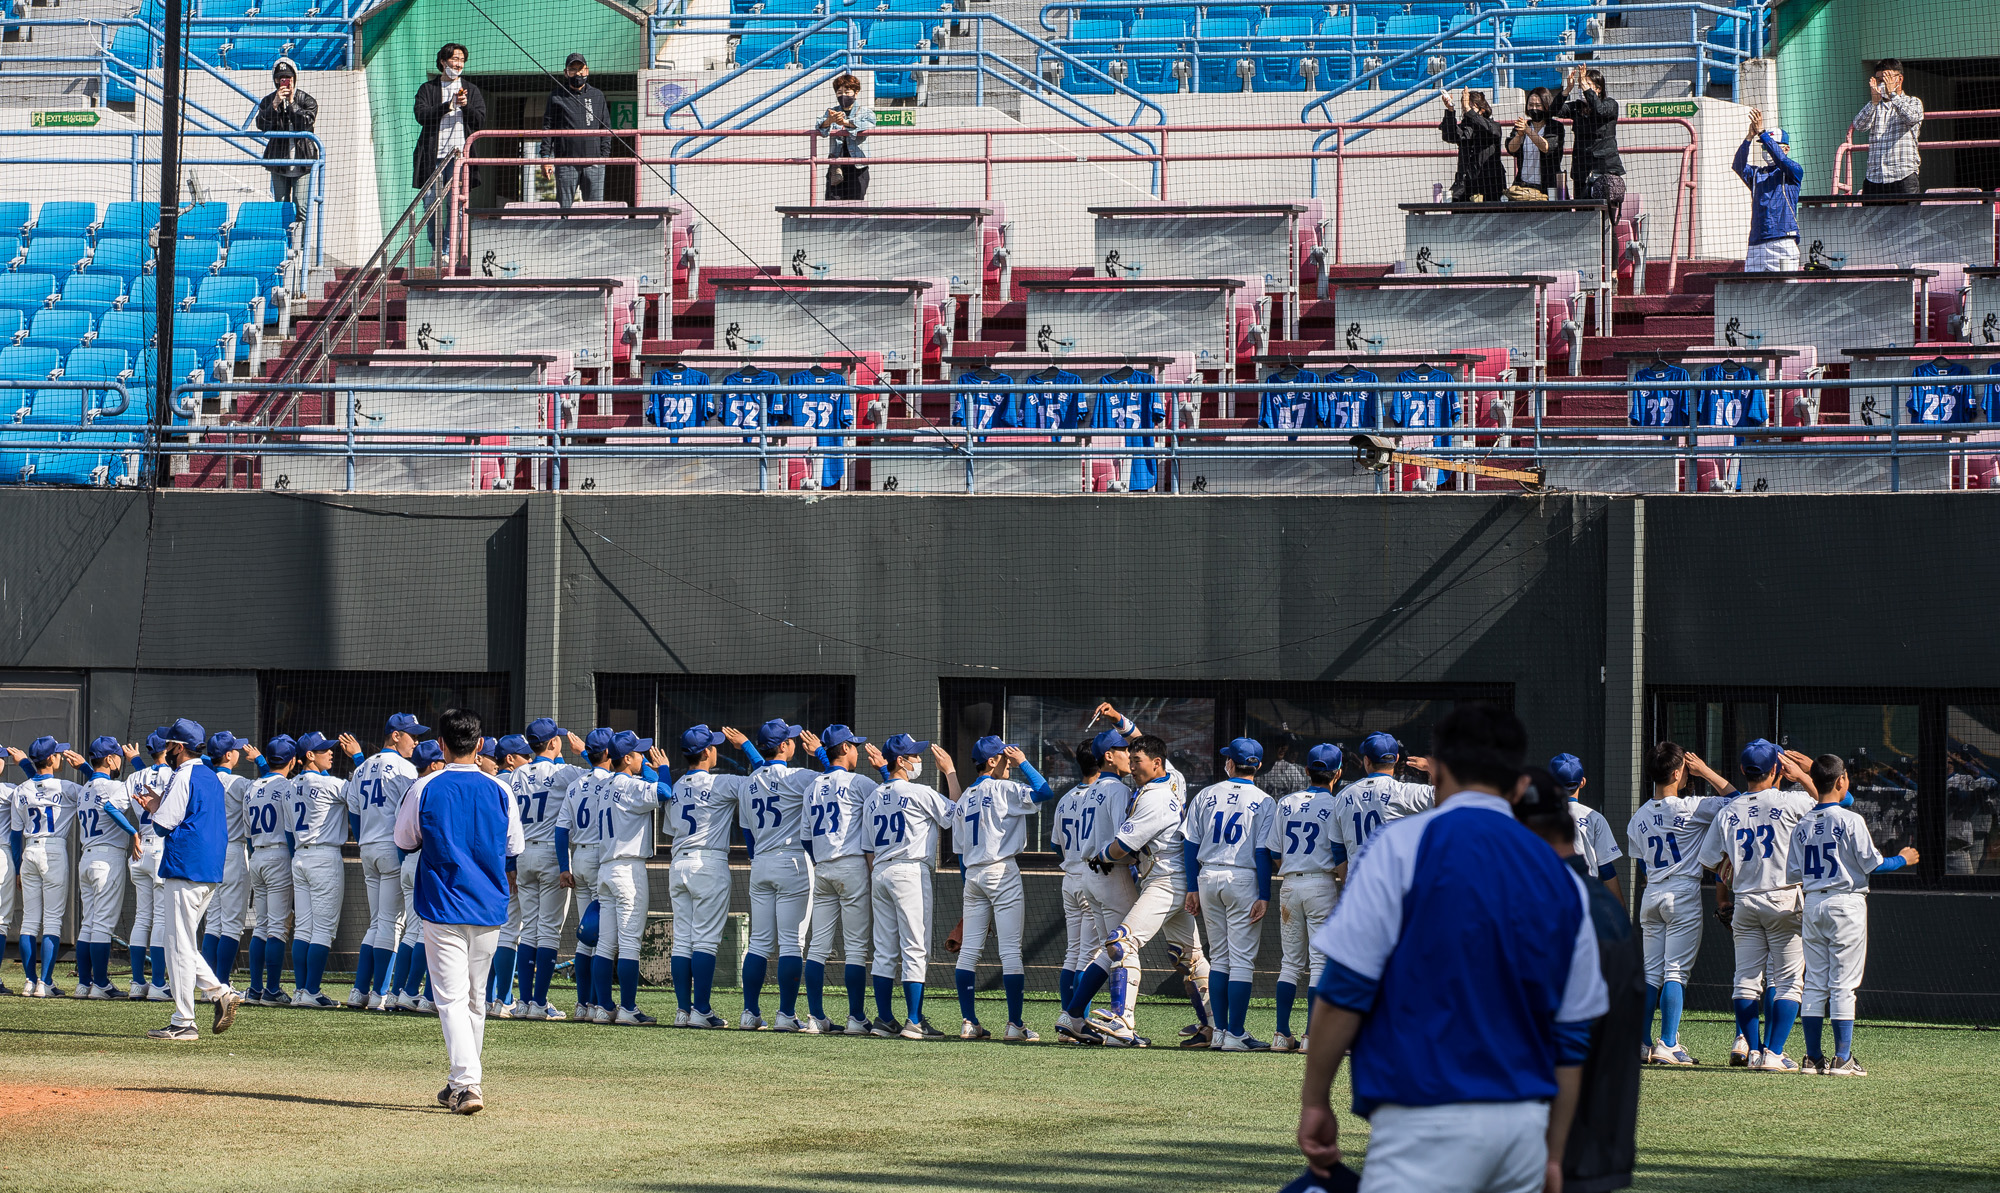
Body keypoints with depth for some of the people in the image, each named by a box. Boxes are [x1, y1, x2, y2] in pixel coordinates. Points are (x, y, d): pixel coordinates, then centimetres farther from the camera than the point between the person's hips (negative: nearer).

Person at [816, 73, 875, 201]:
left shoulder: (864, 112, 4)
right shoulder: (832, 112, 12)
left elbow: (869, 124, -18)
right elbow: (820, 127, -6)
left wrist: (846, 122, -32)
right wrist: (829, 121, -30)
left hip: (857, 167, -2)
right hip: (836, 165, 2)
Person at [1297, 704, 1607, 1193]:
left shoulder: (1404, 845, -3)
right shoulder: (1562, 880, 13)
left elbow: (1346, 988, -8)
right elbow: (1571, 1038, 15)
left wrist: (1314, 1101, 2)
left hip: (1429, 1124, -6)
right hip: (1524, 1124, 6)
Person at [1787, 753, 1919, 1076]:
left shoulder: (1803, 825, 6)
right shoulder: (1850, 820, -11)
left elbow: (1792, 873, 6)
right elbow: (1873, 864, -10)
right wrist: (1902, 859, 8)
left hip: (1812, 903, 5)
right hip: (1846, 903, -5)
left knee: (1815, 983, 9)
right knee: (1843, 983, -2)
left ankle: (1814, 1058, 8)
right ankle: (1842, 1059, -3)